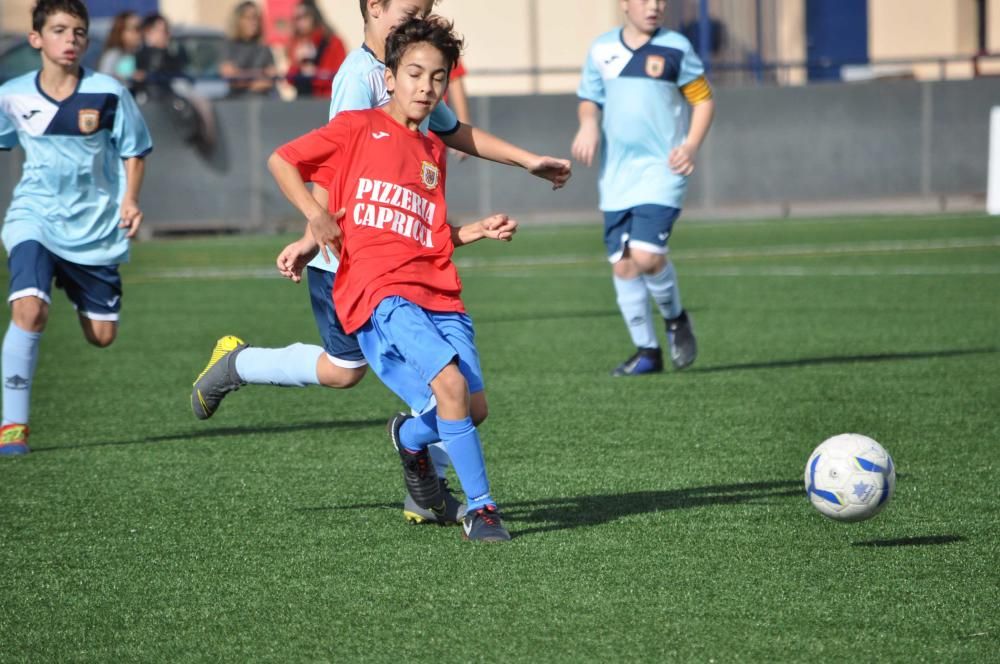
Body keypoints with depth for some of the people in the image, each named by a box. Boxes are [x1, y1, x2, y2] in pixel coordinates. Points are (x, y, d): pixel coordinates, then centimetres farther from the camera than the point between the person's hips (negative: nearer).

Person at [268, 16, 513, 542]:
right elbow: (280, 160, 7)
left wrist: (476, 231, 12)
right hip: (378, 291, -6)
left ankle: (411, 437, 31)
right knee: (451, 383, -25)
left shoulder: (432, 152, 23)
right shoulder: (358, 127, 6)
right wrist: (315, 215, -7)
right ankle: (480, 508, -16)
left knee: (470, 407, -4)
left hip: (438, 294, 6)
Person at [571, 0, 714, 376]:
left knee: (646, 255, -19)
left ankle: (675, 318, 10)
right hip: (616, 176, 4)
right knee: (622, 264, 1)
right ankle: (646, 351, 13)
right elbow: (589, 100, 18)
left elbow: (703, 99, 4)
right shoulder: (602, 50, 7)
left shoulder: (675, 49, -2)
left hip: (661, 171, -4)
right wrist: (588, 123, -4)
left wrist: (691, 145, -10)